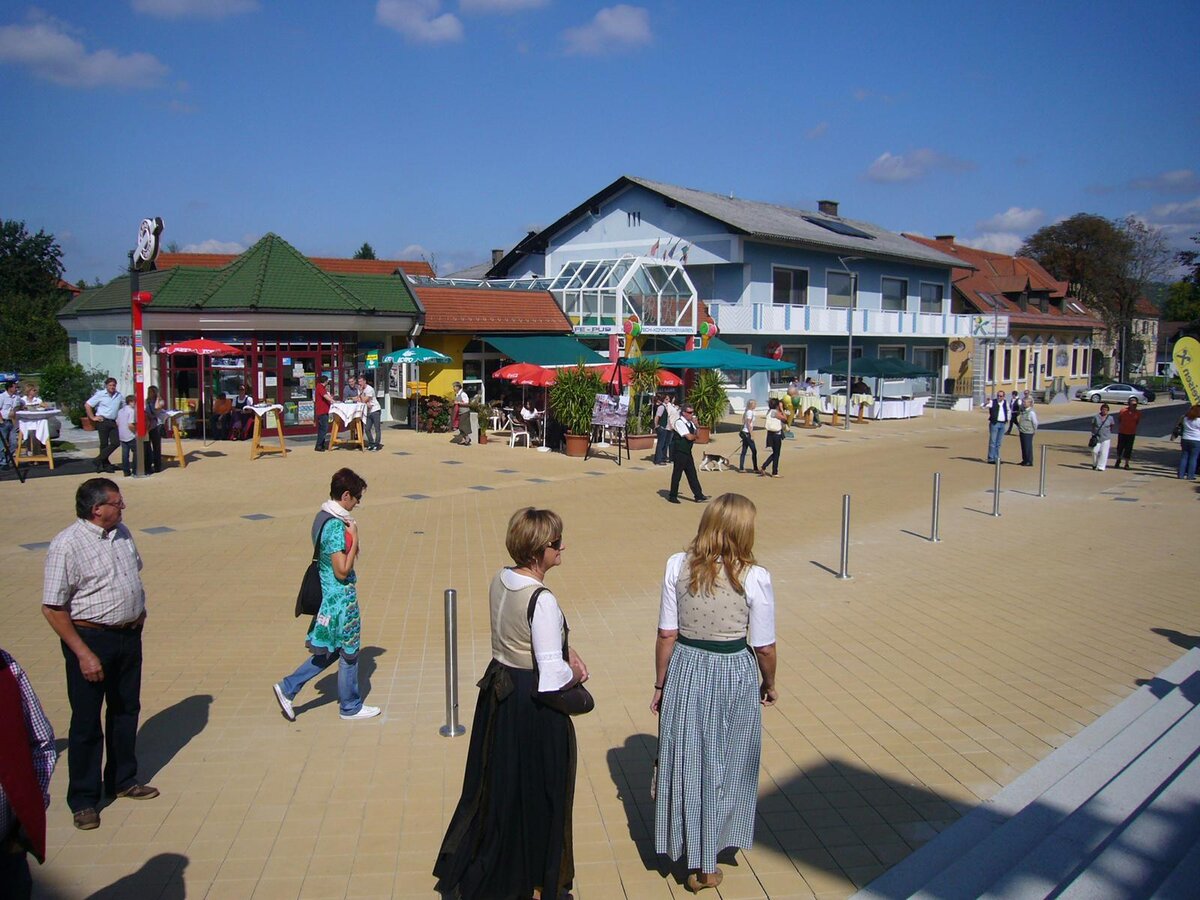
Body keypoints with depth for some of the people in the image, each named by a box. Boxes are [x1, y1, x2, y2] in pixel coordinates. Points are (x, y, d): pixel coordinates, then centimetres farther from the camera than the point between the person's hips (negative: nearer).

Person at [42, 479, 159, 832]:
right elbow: (53, 608, -18)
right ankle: (83, 800, 20)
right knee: (86, 723, 5)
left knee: (126, 712, 18)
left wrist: (139, 608, 8)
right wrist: (83, 653, -19)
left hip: (129, 636, 7)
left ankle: (123, 780, 35)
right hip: (91, 639, -7)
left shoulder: (122, 532, 4)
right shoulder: (66, 545, -18)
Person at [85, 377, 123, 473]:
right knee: (104, 444, 0)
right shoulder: (100, 395, -2)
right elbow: (87, 405, 0)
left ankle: (98, 460, 3)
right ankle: (105, 465, 8)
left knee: (116, 443, -5)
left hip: (113, 422, 5)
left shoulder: (119, 396, 11)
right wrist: (92, 417, -4)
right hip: (103, 422, -5)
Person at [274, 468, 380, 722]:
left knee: (329, 651, 20)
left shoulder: (326, 517, 5)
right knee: (348, 652, 8)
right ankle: (350, 706, 24)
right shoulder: (336, 526, -25)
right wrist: (355, 540, -21)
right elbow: (342, 571, -25)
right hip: (340, 598, -9)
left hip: (330, 595, 9)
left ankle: (288, 688, 22)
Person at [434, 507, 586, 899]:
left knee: (498, 784, 23)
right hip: (534, 707, -8)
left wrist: (567, 651, 4)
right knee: (538, 790, 12)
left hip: (498, 692, 8)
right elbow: (552, 673, -26)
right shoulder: (542, 600, -27)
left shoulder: (501, 580, -2)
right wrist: (575, 676, -5)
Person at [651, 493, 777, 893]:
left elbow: (666, 634, -6)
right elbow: (764, 647, -8)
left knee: (684, 763, 17)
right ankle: (707, 866, 30)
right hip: (734, 676, -1)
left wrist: (660, 684, 6)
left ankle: (687, 852, 33)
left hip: (686, 672, 2)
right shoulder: (754, 578, -15)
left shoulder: (678, 565, -10)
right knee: (726, 768, 16)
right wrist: (769, 685, 11)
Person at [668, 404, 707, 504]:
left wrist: (696, 425, -7)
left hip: (687, 452, 8)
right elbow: (689, 437, -22)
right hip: (679, 452, -8)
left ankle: (698, 496, 9)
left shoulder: (690, 422, 11)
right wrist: (695, 436, 0)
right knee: (677, 474, 0)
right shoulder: (679, 422, -17)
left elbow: (698, 434, 9)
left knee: (692, 474, 7)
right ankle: (673, 496, 11)